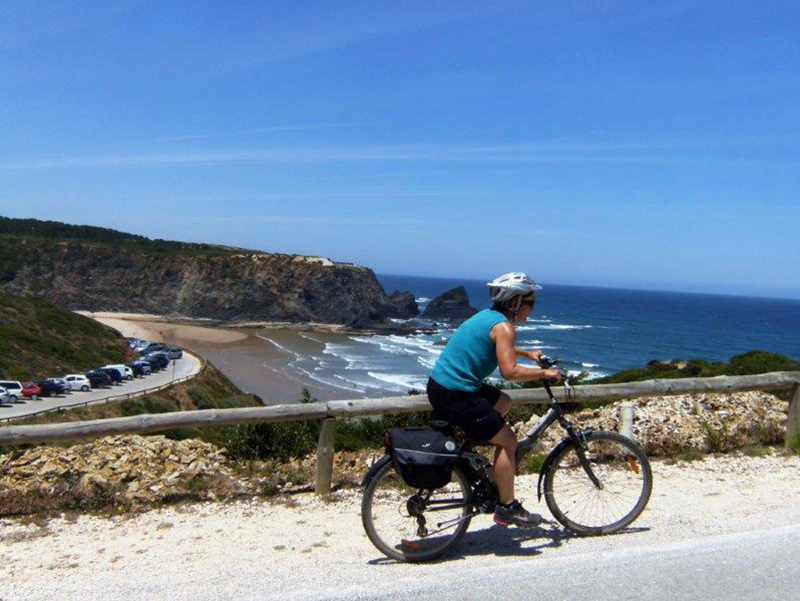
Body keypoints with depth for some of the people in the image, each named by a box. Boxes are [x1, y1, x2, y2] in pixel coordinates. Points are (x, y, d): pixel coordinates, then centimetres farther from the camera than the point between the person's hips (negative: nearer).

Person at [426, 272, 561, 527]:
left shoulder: (488, 315, 14)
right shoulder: (504, 326, -14)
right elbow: (509, 371, -24)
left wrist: (528, 354, 34)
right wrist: (544, 373, -11)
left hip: (440, 384, 10)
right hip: (455, 395, -10)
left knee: (503, 403, 28)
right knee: (508, 441, 0)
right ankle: (507, 508, 8)